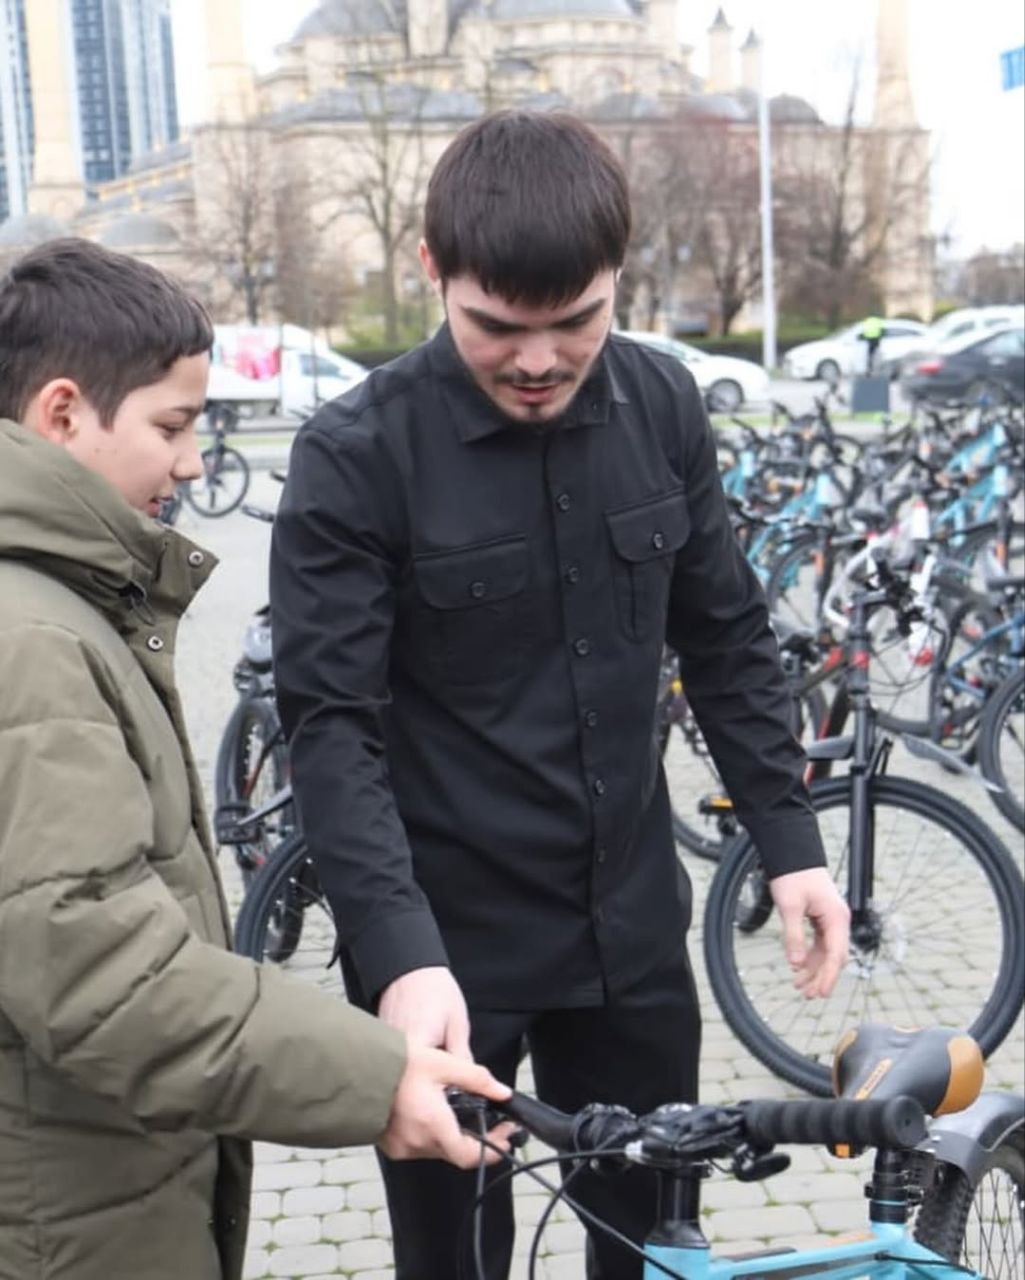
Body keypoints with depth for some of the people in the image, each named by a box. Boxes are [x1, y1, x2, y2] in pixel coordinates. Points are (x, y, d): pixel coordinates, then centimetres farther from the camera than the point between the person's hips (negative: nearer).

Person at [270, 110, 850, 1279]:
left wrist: (790, 840, 1)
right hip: (443, 941, -3)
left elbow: (726, 641, 6)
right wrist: (400, 952, -27)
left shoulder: (662, 406, -3)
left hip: (630, 923, 4)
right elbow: (331, 726, -17)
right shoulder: (354, 456, -16)